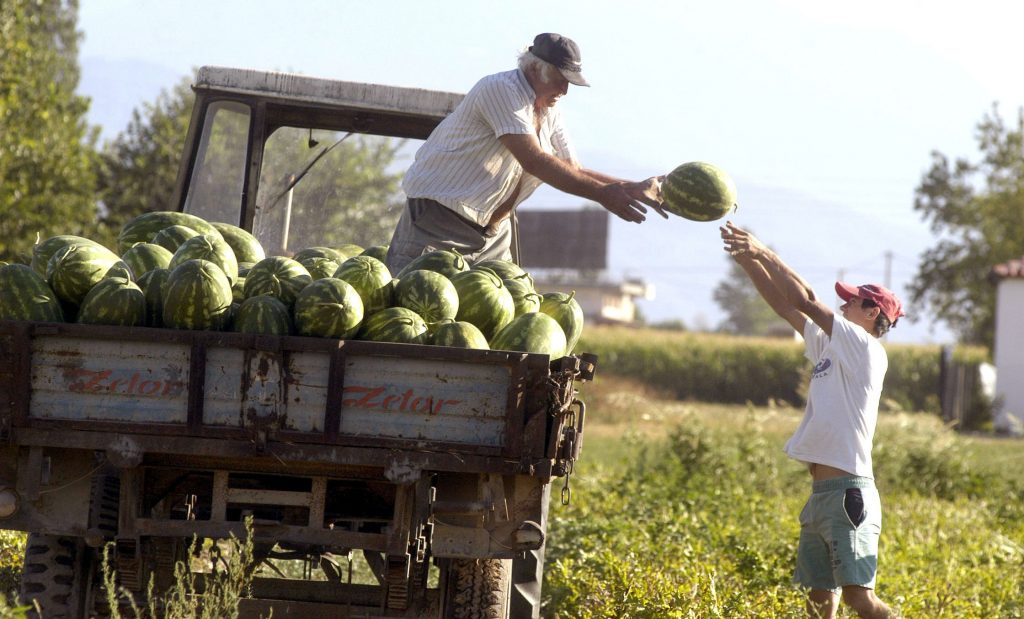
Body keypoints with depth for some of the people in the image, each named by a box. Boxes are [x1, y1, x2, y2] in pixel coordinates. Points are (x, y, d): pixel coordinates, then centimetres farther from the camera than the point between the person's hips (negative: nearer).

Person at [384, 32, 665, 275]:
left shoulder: (549, 110, 10)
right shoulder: (501, 90, -18)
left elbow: (573, 172, 10)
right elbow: (534, 161, -27)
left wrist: (633, 188, -3)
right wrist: (601, 194, -28)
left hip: (493, 233, 9)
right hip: (439, 222, -8)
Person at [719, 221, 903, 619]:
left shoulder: (866, 349, -7)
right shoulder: (828, 346, 17)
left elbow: (807, 301, -12)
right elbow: (784, 305, 19)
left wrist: (764, 253, -7)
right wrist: (747, 260, 11)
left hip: (849, 491, -9)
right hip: (821, 493, 9)